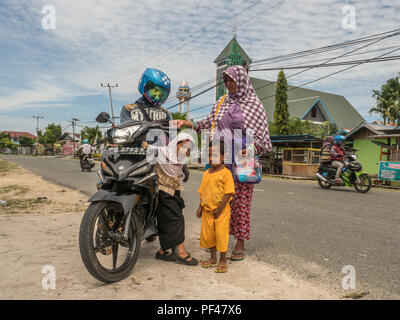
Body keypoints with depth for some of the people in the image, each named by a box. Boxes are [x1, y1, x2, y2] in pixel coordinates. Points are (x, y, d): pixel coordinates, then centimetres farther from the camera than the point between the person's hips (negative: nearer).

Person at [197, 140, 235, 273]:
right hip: (207, 210, 6)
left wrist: (219, 209, -17)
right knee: (207, 234, 13)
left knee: (221, 234, -1)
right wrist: (201, 207, 5)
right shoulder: (206, 173, 7)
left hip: (221, 211, -6)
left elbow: (228, 193, -15)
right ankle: (213, 258, 33)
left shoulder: (226, 173, -12)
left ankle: (223, 261, 17)